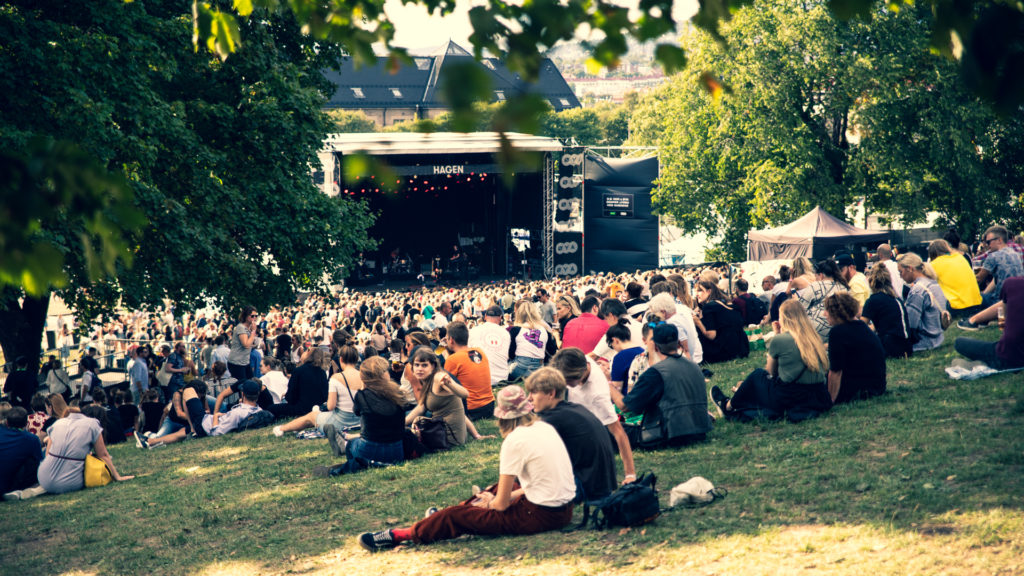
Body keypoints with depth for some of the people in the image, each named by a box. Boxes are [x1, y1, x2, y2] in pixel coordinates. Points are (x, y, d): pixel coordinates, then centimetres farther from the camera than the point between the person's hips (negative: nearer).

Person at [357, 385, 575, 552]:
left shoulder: (515, 440, -15)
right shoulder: (545, 427, 8)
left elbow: (501, 504, -10)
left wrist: (489, 503, 12)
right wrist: (502, 497, 16)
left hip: (540, 516, -8)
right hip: (564, 508, 8)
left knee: (455, 516, 1)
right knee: (500, 488, 32)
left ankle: (399, 536, 14)